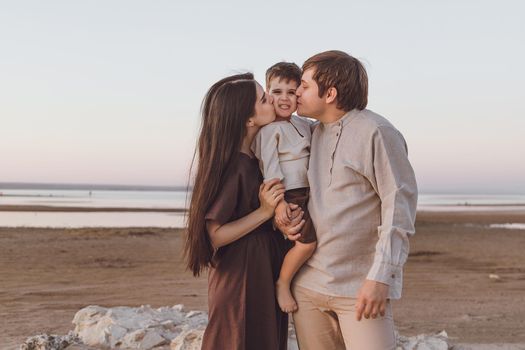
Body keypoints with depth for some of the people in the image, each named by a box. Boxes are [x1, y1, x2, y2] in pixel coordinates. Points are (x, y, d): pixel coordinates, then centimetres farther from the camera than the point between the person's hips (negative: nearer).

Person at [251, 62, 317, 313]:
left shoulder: (304, 124, 14)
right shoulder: (269, 129, -11)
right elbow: (270, 166, -17)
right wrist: (278, 201, -24)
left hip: (306, 193, 9)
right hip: (288, 196, -9)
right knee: (306, 241, -18)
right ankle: (282, 285, 0)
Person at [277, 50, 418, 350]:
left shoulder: (377, 132, -8)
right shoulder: (311, 134, 13)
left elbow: (400, 205, -12)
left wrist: (380, 277, -18)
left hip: (360, 288, -6)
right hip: (307, 284, 7)